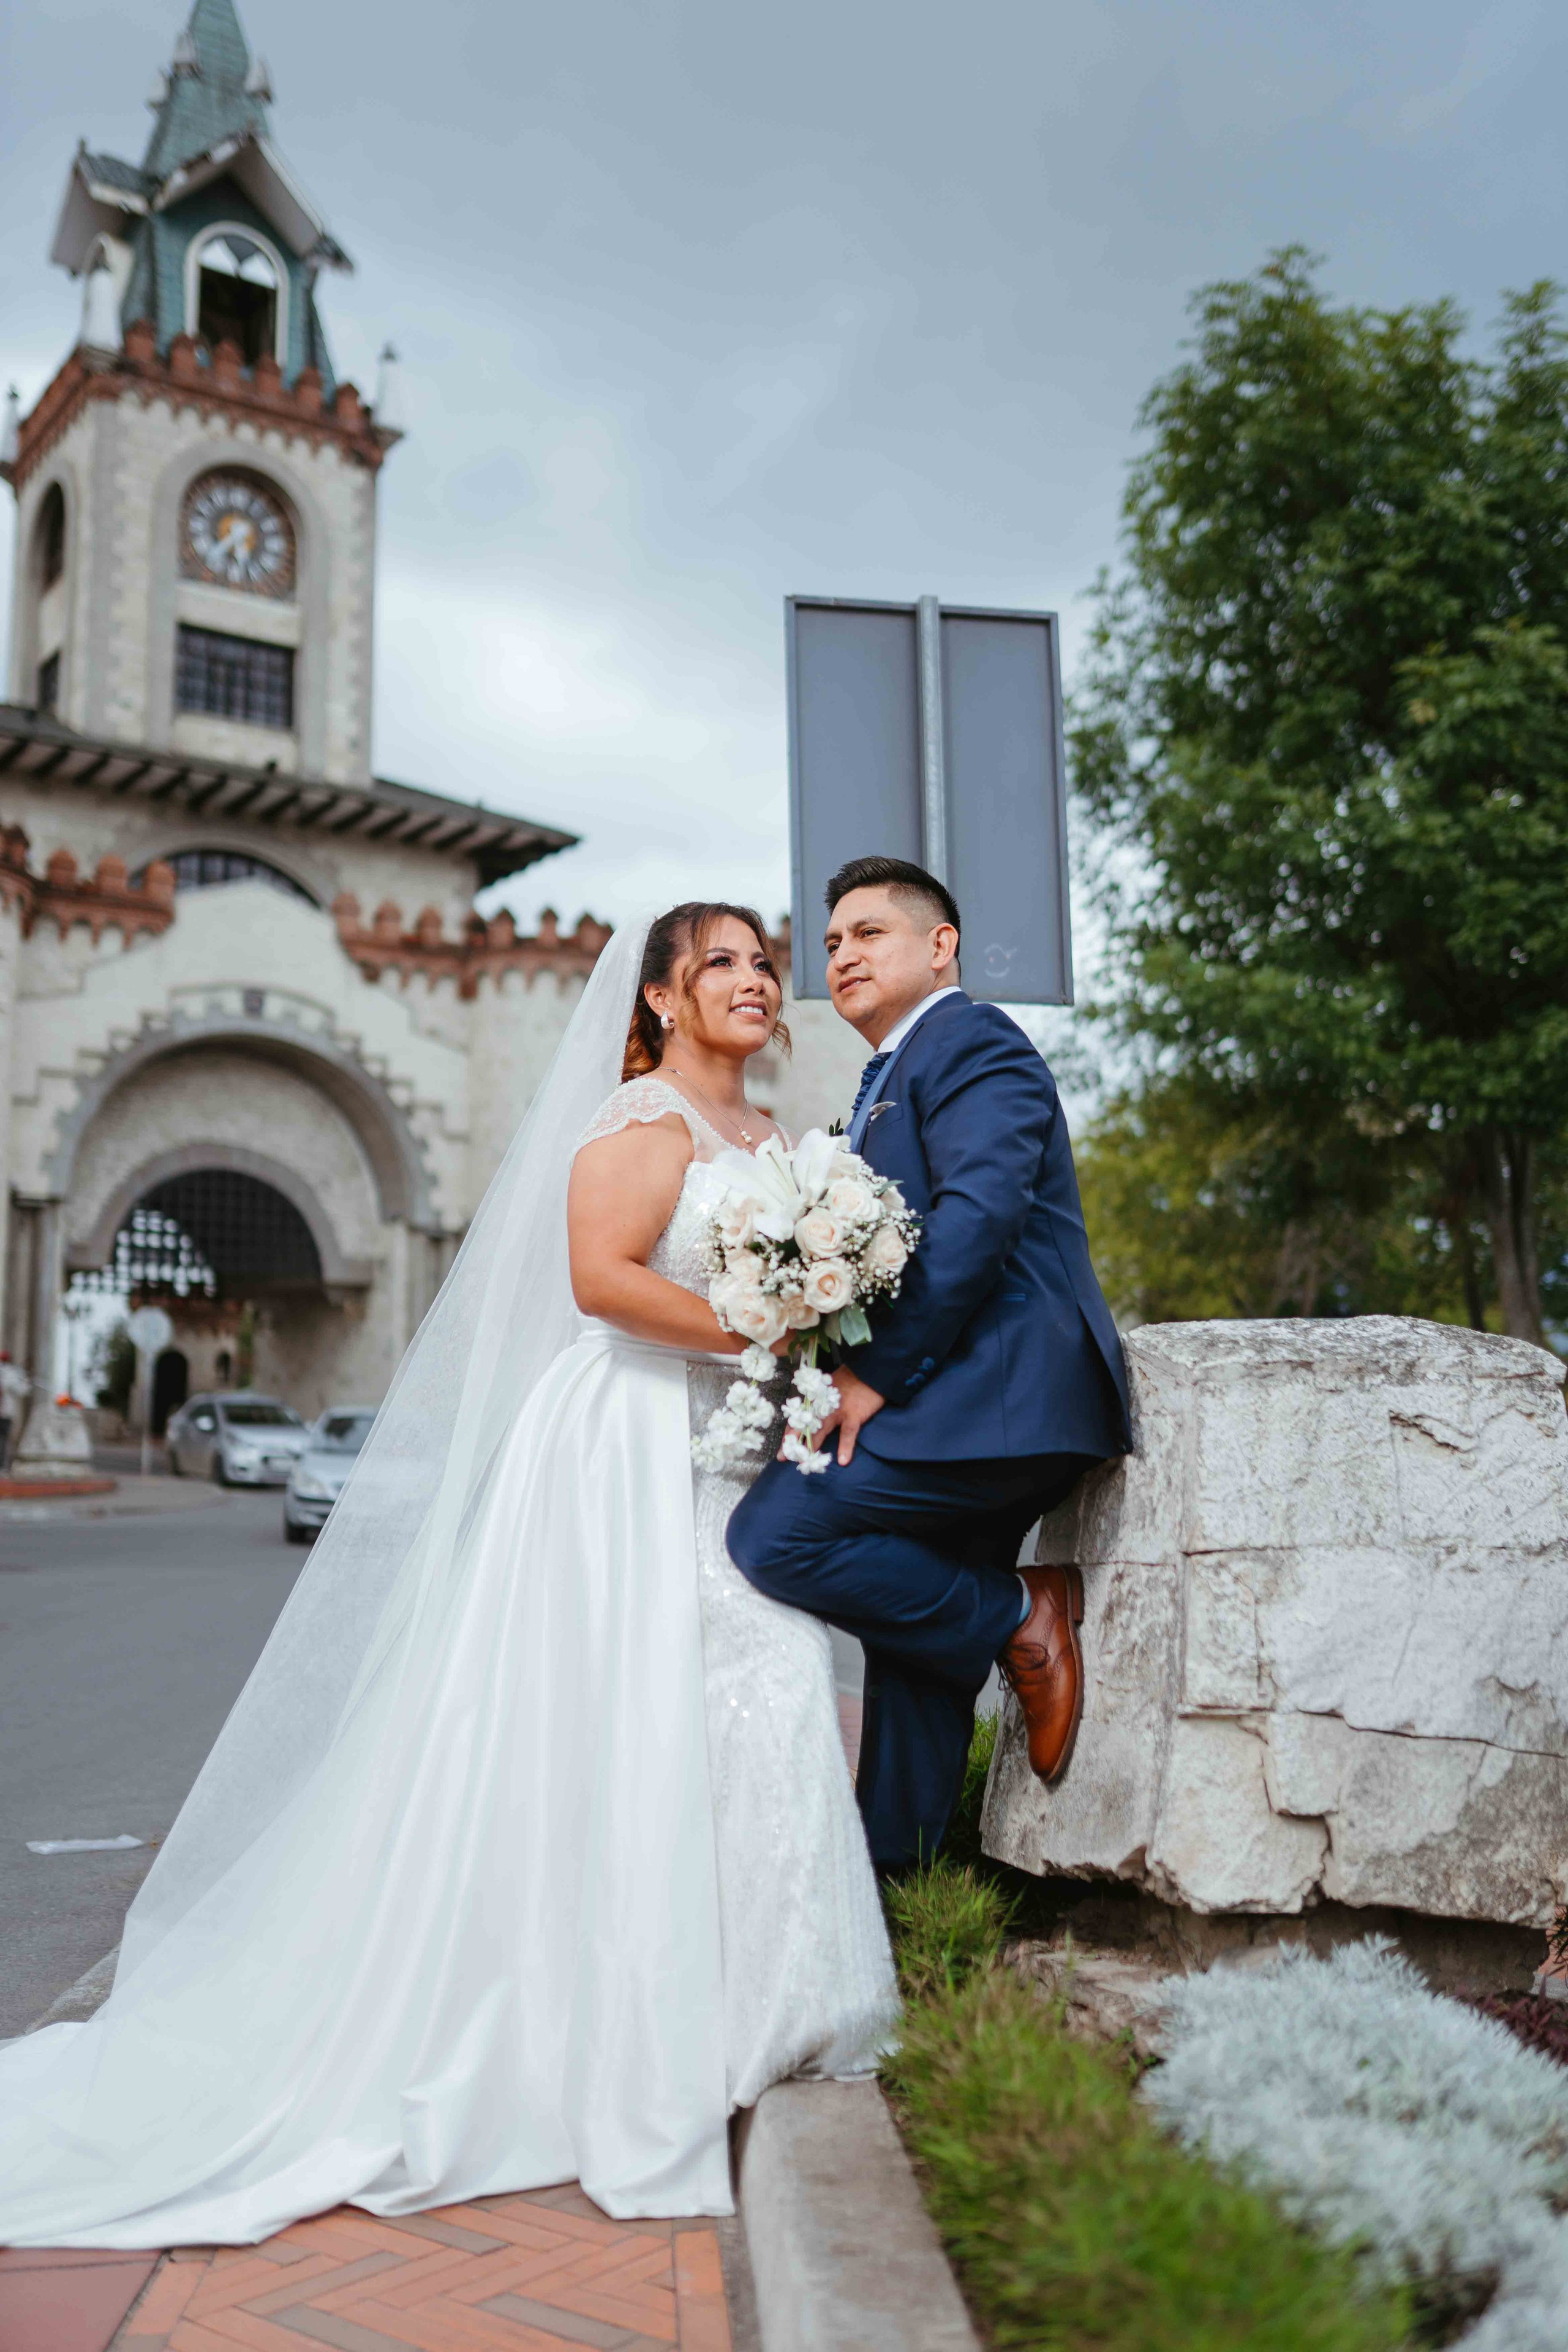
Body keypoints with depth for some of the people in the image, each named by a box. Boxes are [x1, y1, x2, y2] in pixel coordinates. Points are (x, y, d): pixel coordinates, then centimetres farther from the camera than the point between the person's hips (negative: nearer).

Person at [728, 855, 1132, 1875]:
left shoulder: (970, 1039, -4)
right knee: (915, 1643, 12)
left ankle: (1020, 1618, -6)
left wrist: (879, 1371, -19)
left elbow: (976, 1216, -20)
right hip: (977, 1407, 10)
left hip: (994, 1386, -10)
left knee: (775, 1532, -19)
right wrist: (860, 1376, 7)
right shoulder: (889, 1083, 27)